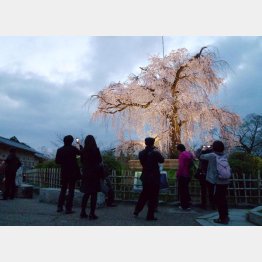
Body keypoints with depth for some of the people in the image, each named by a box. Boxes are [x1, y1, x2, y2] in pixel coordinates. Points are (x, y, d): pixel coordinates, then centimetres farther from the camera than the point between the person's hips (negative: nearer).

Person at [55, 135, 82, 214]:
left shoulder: (59, 150, 1)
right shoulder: (73, 148, -10)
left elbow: (57, 161, 1)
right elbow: (81, 153, 3)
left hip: (64, 173, 4)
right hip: (72, 173, -4)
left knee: (63, 190, 16)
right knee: (71, 190, 2)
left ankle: (60, 207, 16)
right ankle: (68, 208, 1)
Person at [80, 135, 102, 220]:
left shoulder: (83, 151, 1)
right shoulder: (96, 150, -9)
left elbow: (82, 162, 7)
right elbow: (100, 162, -6)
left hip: (85, 174, 4)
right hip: (94, 174, -4)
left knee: (86, 193, 14)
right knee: (94, 194, 2)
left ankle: (83, 212, 15)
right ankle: (92, 213, 2)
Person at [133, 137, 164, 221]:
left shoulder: (141, 153, 0)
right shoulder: (155, 153, -15)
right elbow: (162, 160, -2)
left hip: (145, 177, 6)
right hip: (154, 177, -5)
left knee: (144, 194, 22)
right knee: (153, 197, 5)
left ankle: (137, 211, 27)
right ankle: (150, 215, 9)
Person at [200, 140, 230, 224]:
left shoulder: (212, 155, -10)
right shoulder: (224, 156, 4)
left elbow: (201, 157, 0)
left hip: (217, 182, -6)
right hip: (225, 181, 6)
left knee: (218, 200, 4)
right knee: (223, 199, 19)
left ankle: (223, 218, 9)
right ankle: (225, 216, 31)